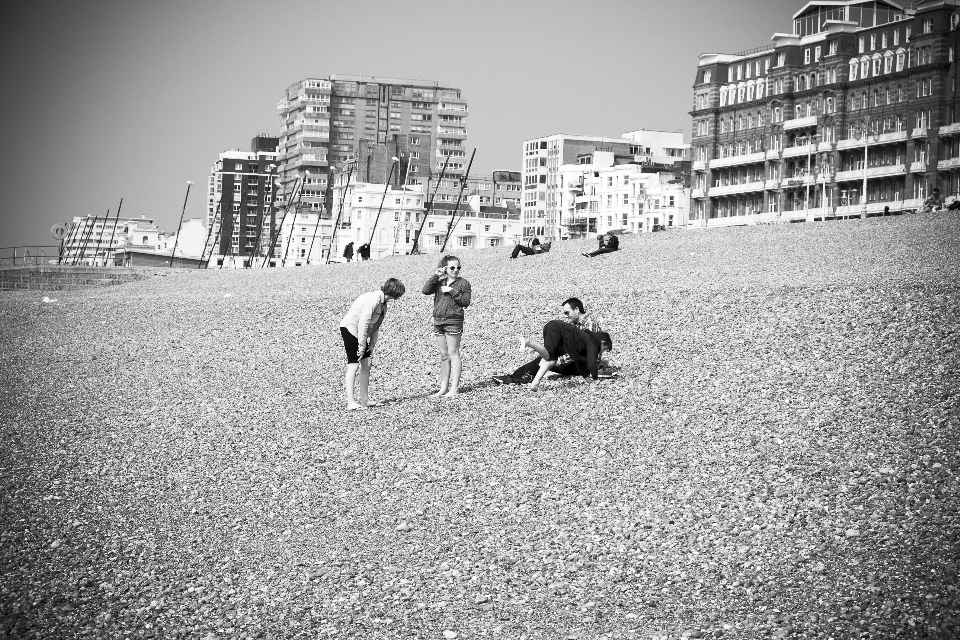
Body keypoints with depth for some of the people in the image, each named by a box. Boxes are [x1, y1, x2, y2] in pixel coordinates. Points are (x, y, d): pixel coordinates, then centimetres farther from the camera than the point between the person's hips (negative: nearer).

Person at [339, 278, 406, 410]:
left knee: (366, 364, 6)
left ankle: (364, 399, 12)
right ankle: (351, 403, -13)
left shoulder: (383, 303, 9)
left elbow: (375, 326, 14)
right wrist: (362, 345, -20)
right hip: (350, 329, -10)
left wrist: (371, 346, 7)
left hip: (361, 333, 10)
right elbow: (363, 323, -24)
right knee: (353, 365, -12)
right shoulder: (374, 299, -23)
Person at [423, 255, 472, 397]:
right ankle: (443, 387, 14)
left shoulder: (463, 283, 2)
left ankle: (454, 388, -5)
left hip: (453, 321, -5)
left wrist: (452, 291, -14)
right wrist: (436, 276, -6)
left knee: (453, 354, -6)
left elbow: (465, 302, -8)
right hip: (438, 321, 5)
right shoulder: (439, 282, 13)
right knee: (443, 356, 9)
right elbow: (426, 290, -3)